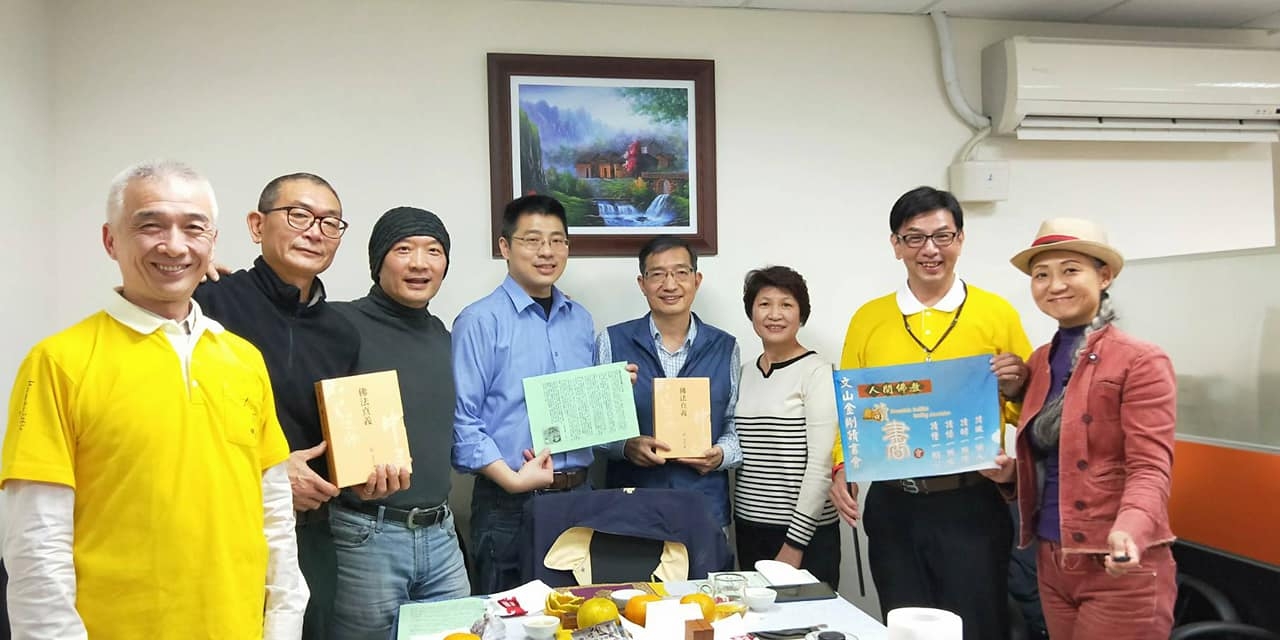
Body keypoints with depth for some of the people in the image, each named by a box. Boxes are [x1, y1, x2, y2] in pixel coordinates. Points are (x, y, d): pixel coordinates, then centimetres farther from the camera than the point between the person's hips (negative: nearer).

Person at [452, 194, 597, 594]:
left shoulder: (581, 320, 12)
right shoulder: (480, 321, -7)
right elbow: (461, 419, -12)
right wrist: (513, 479, -18)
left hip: (577, 494, 6)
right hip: (510, 502, -5)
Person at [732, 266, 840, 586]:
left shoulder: (817, 372, -9)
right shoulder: (743, 373, 9)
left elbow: (820, 465, -13)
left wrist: (795, 544, -14)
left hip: (807, 536, -5)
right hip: (749, 531, 5)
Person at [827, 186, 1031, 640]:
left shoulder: (997, 313, -1)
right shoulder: (868, 319, 5)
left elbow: (1026, 414, 5)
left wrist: (1015, 389, -16)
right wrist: (842, 467, -6)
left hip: (970, 504, -2)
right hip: (892, 507, 2)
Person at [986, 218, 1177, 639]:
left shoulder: (1141, 361, -10)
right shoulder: (1039, 362, 9)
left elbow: (1150, 468, -17)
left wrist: (1129, 531, -34)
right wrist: (1011, 470, -1)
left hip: (1119, 570, -6)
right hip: (1051, 564, 6)